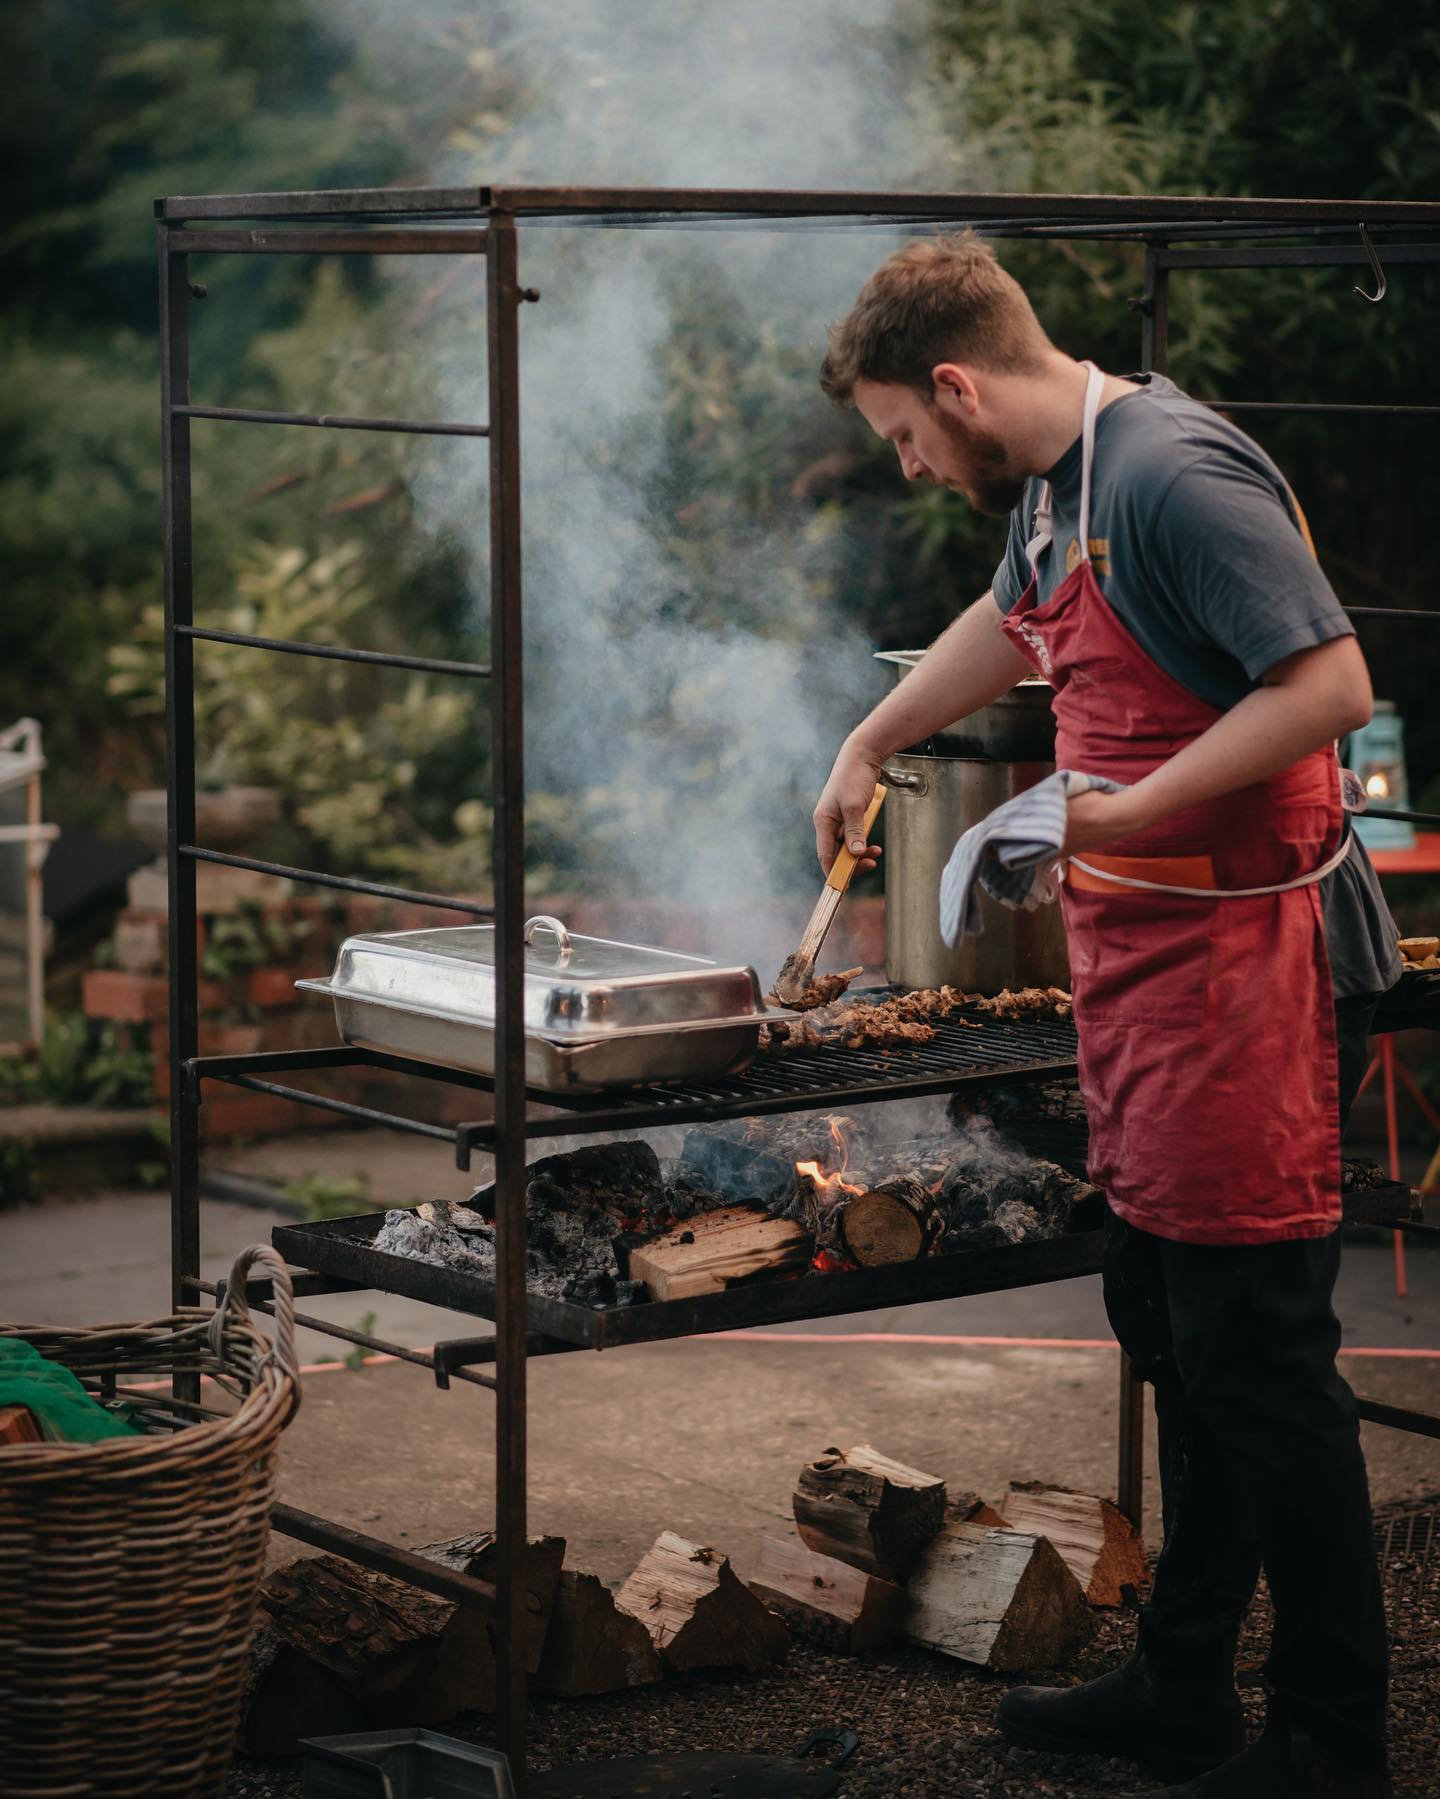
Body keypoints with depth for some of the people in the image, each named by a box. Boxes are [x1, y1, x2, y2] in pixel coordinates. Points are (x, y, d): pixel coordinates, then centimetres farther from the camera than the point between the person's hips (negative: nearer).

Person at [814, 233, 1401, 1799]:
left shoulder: (1176, 475, -18)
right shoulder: (1052, 484, 13)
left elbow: (1331, 685, -25)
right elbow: (1009, 622, 36)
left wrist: (1134, 809, -24)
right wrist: (867, 746, 44)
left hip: (1247, 963, -10)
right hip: (1140, 964, 10)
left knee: (1254, 1354, -6)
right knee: (1165, 1328, 15)